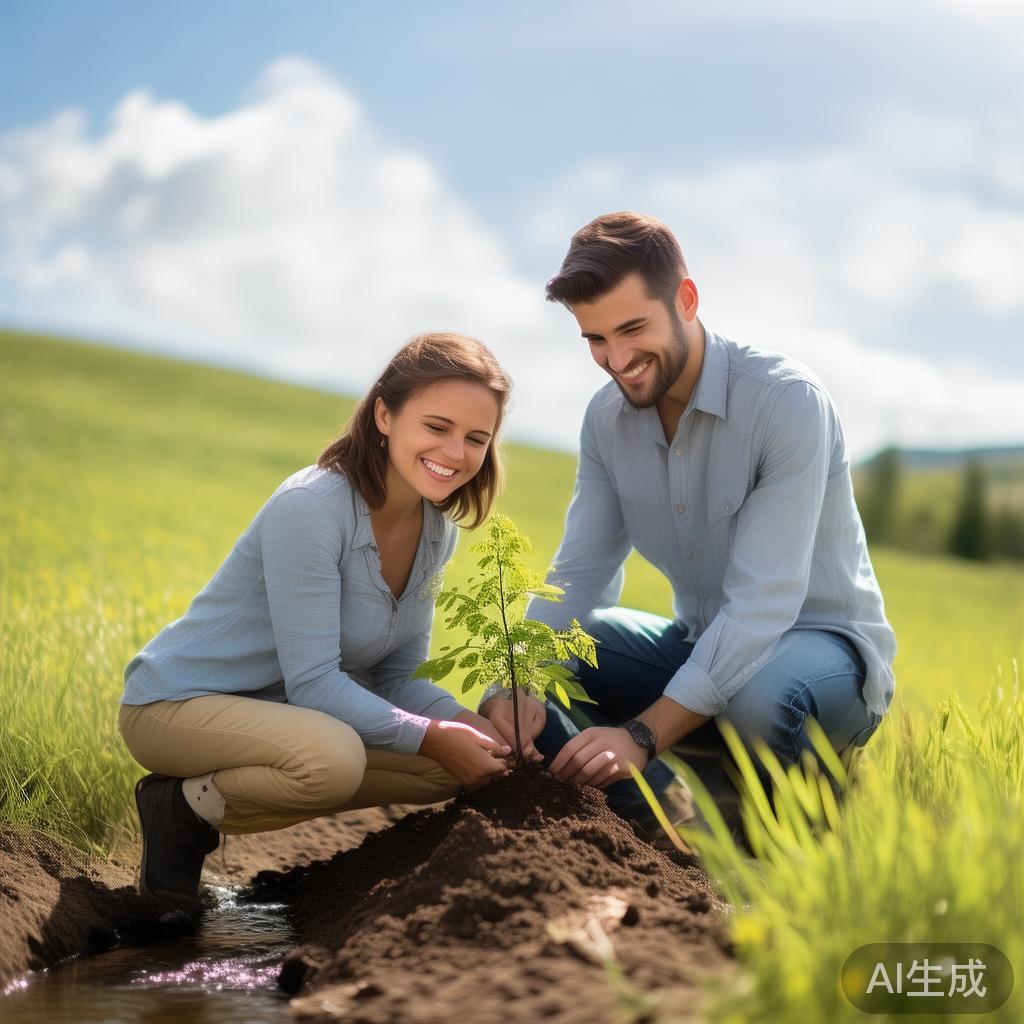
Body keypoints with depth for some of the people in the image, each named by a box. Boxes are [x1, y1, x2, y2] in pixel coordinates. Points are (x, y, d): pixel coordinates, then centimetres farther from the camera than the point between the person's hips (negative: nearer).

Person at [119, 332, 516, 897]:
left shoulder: (437, 530, 0)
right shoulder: (311, 507, -25)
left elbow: (396, 674, 4)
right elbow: (313, 683, -27)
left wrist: (465, 722, -15)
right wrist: (431, 737, -27)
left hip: (277, 709, 9)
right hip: (179, 702, -9)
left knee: (456, 766, -2)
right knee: (334, 756, -35)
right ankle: (183, 808, -7)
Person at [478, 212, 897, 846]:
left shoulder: (787, 402, -23)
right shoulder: (608, 418, -2)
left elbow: (765, 601, -29)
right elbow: (581, 574, -5)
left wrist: (643, 734, -36)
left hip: (823, 645, -6)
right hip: (702, 646, 6)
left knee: (757, 696, -39)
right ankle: (678, 821, -19)